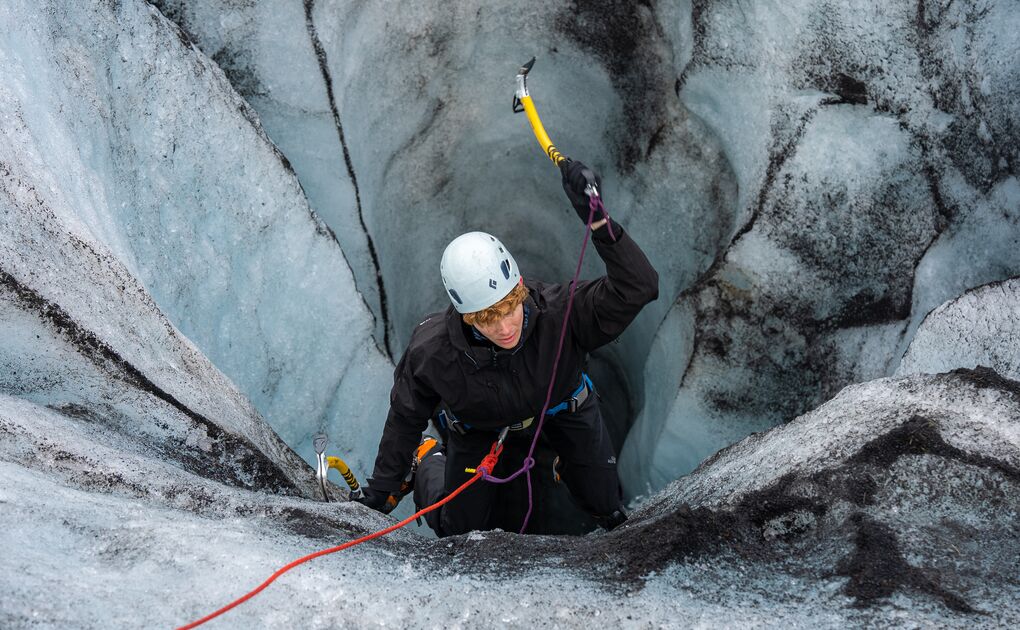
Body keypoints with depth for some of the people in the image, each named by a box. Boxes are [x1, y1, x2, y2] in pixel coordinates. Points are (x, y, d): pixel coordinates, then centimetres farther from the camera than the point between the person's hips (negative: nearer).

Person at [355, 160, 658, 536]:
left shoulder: (560, 314, -44)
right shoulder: (431, 353, -39)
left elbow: (638, 288, -55)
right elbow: (406, 417, -19)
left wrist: (597, 219, -69)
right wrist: (382, 491, -8)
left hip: (561, 403, 1)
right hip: (480, 425, -1)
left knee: (607, 511, 15)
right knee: (459, 533, 14)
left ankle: (571, 463, 48)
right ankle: (426, 462, 42)